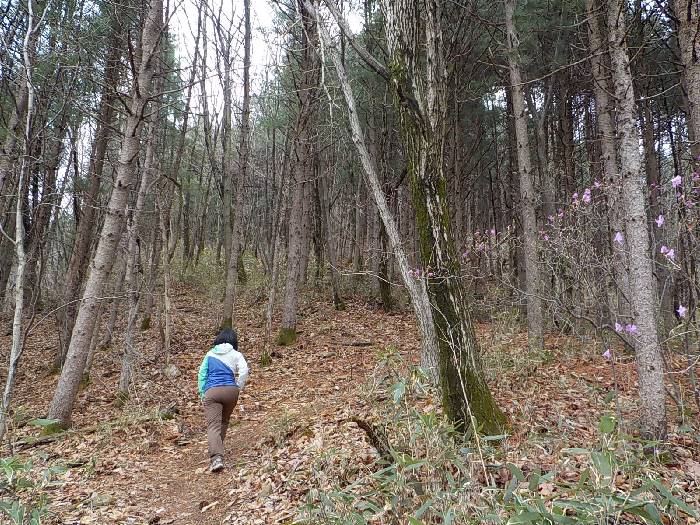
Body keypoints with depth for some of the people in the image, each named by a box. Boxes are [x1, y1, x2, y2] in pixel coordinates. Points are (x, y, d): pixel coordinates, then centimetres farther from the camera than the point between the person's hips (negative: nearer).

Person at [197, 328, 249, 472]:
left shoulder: (210, 354, 15)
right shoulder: (236, 354, 7)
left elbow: (202, 374, 14)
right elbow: (244, 371, -8)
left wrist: (202, 394, 18)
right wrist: (238, 389, 3)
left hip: (211, 391, 0)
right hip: (230, 390, 1)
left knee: (213, 426, -8)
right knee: (224, 422, 23)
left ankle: (217, 458, -25)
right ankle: (217, 450, 34)